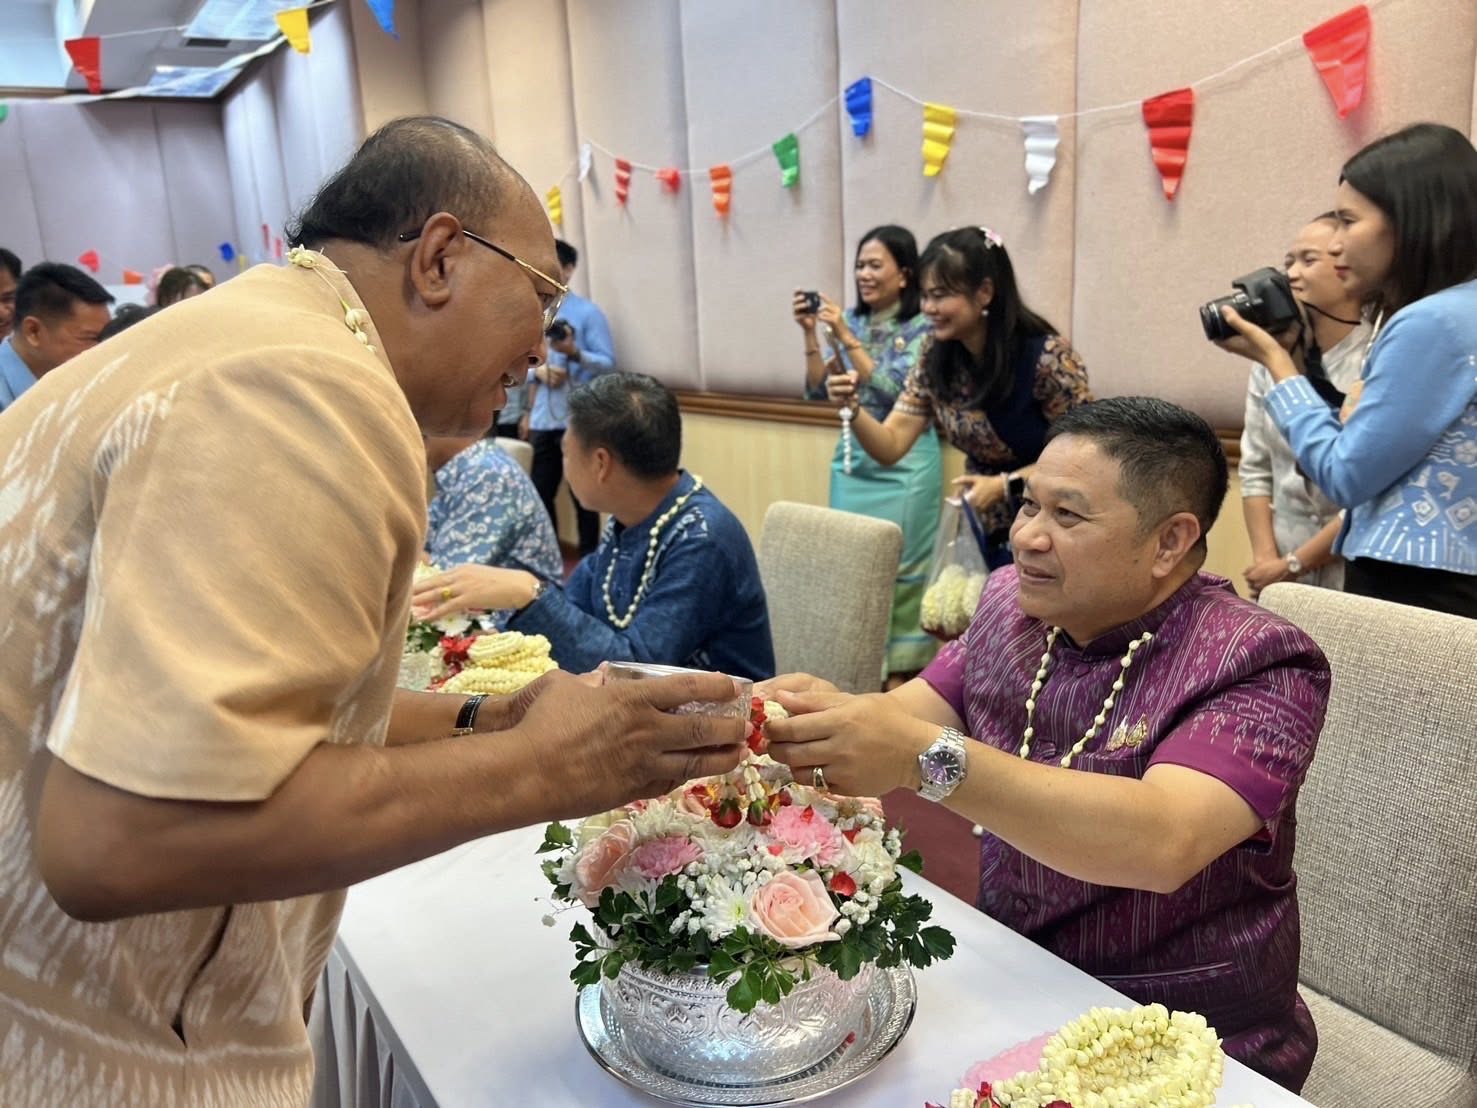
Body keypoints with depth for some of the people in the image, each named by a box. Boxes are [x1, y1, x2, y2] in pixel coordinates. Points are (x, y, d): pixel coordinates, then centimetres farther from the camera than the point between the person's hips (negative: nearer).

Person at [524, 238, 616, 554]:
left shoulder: (588, 313, -4)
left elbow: (608, 363, -9)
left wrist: (575, 353, -25)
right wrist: (539, 370, -5)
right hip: (543, 420, 5)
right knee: (541, 493, 10)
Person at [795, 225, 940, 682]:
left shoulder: (921, 329, -7)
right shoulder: (851, 321, 7)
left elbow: (892, 391, -18)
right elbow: (817, 391, 5)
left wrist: (847, 338, -20)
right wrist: (811, 335, -8)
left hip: (904, 463, -5)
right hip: (852, 458, 5)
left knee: (899, 565, 1)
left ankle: (901, 665, 14)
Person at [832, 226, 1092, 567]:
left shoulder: (1046, 355, -22)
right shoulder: (936, 360, -6)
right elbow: (890, 447, -8)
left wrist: (1006, 484, -23)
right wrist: (852, 407, -25)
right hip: (982, 530, 5)